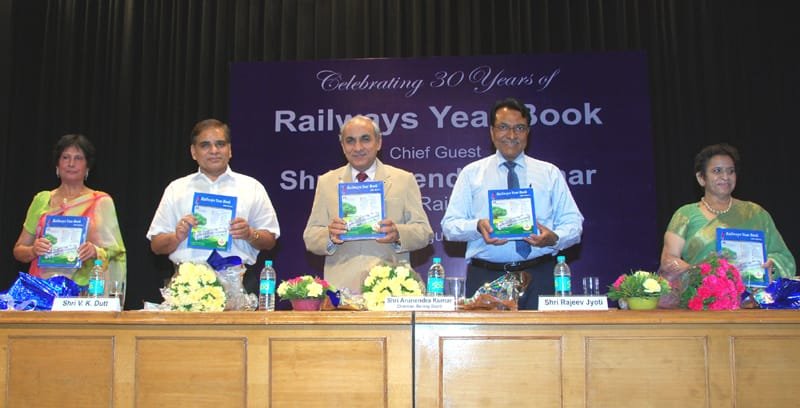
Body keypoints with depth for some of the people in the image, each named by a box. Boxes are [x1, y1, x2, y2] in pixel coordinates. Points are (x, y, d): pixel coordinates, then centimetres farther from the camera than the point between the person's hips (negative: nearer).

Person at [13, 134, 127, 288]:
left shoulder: (102, 202, 5)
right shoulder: (42, 200, 12)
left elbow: (116, 254, 3)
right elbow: (18, 250, 13)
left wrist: (96, 252, -16)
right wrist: (33, 251, -7)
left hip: (83, 288, -2)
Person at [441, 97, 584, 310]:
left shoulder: (550, 173, 13)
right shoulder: (471, 173, 10)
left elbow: (573, 222, 9)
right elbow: (450, 224, 6)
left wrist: (555, 238, -13)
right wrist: (477, 226, -15)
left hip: (538, 277, 1)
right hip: (485, 277, 0)